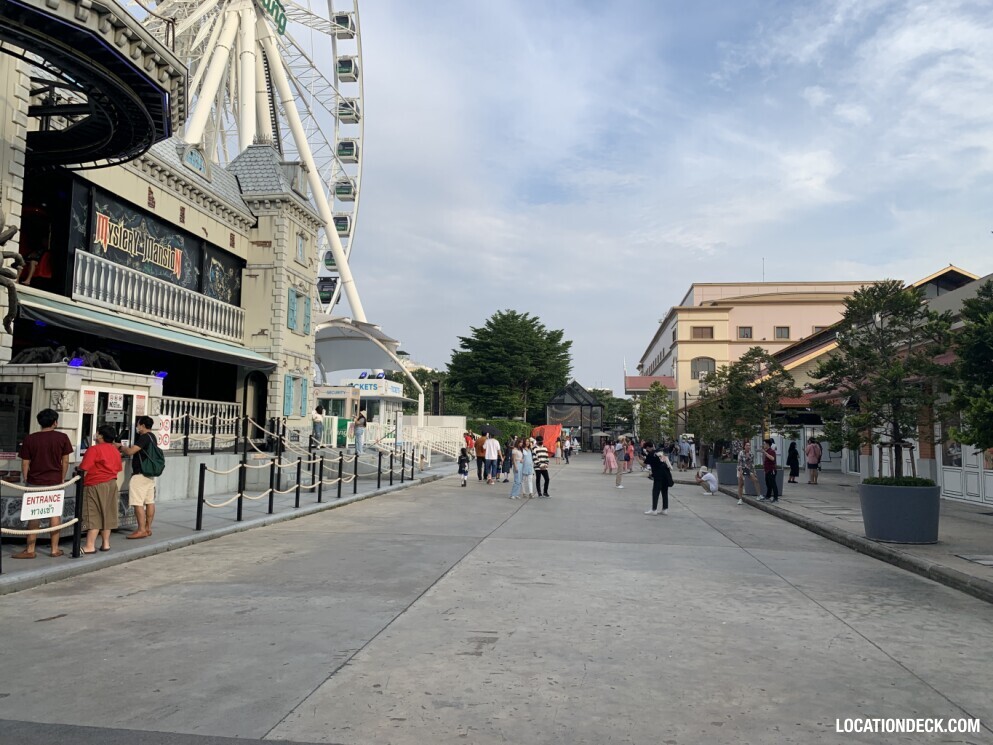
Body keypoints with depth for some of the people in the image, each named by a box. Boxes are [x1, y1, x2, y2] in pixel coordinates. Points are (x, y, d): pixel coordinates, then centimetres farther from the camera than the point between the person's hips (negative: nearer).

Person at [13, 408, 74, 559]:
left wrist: (25, 481, 11)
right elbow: (65, 461, -1)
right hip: (55, 482, 0)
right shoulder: (62, 438, -5)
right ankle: (55, 549, 11)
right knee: (55, 514, 8)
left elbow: (25, 463, -1)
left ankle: (30, 550, 9)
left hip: (35, 483, 0)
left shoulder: (30, 439, -4)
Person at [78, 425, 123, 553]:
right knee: (107, 514, 11)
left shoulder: (94, 449, -12)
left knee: (93, 516, -6)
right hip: (111, 484, 7)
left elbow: (84, 469, -15)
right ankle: (105, 543, 14)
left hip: (95, 485, -7)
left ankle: (90, 546, -7)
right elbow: (119, 468, 16)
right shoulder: (115, 450, 11)